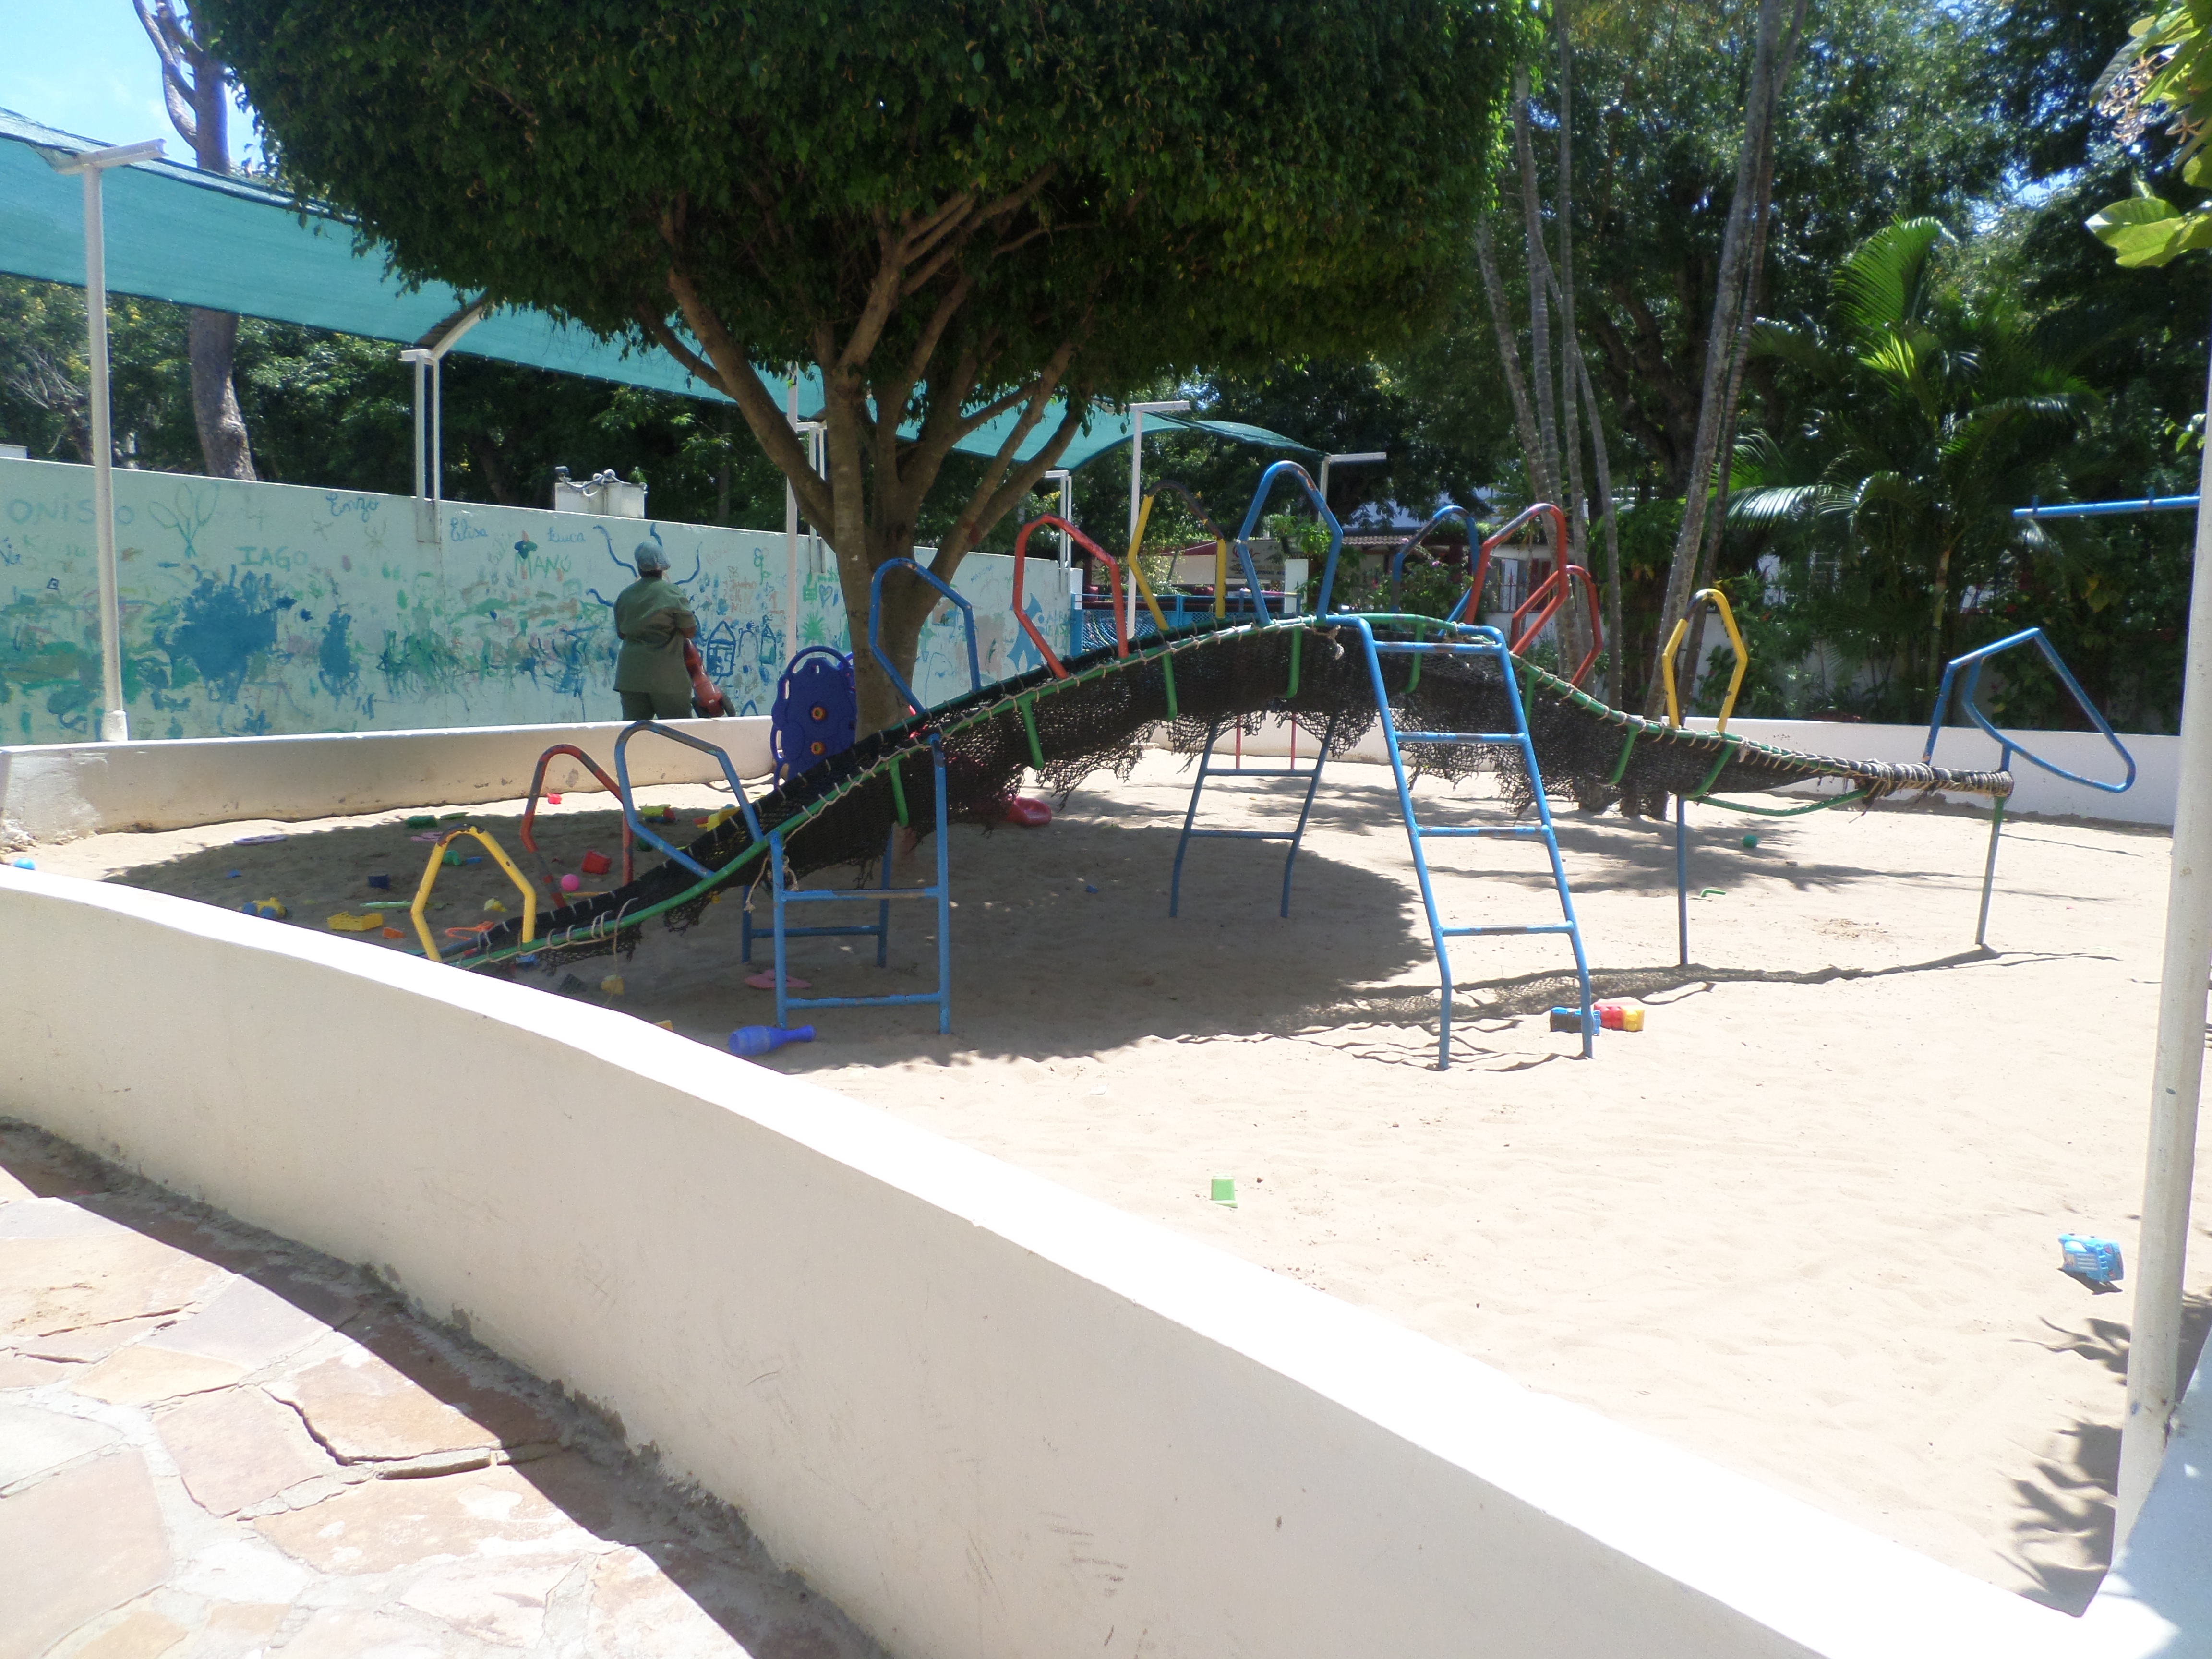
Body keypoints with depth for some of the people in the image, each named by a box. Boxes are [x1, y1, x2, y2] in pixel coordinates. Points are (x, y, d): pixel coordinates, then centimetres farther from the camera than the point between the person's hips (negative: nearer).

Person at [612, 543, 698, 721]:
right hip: (666, 674, -5)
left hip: (630, 673, 5)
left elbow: (621, 634, 18)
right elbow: (690, 631, -4)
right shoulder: (671, 593, -7)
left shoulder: (624, 596, 10)